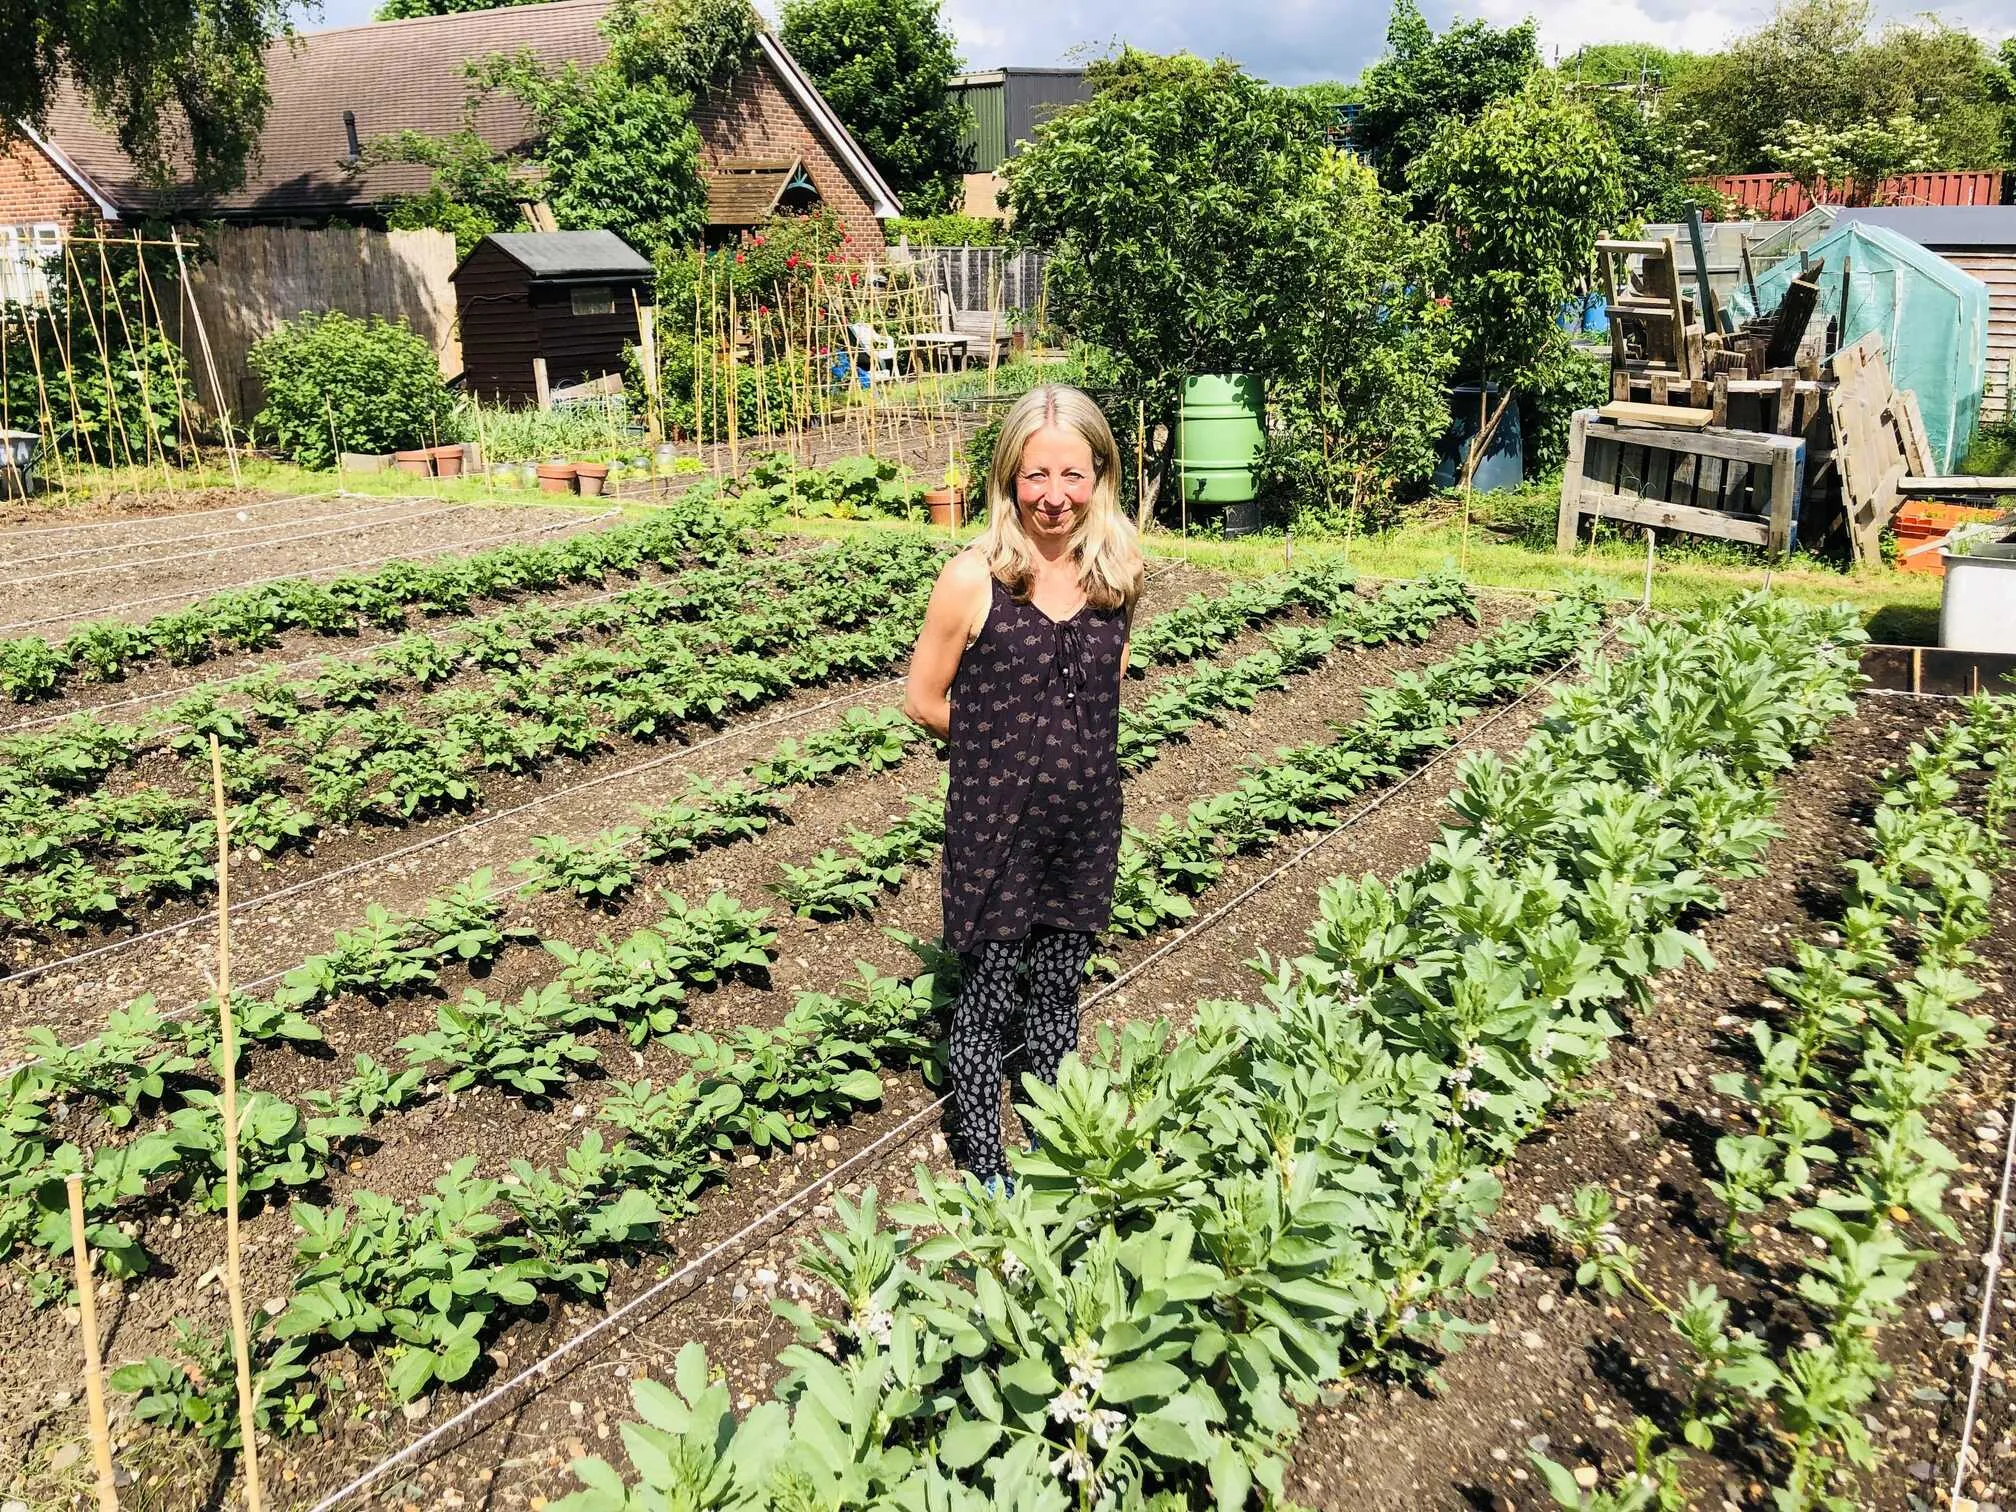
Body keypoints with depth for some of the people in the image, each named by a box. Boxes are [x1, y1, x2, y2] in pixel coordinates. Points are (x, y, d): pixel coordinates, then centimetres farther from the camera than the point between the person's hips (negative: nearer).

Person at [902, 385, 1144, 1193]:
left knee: (1058, 990, 20)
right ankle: (984, 1164, 31)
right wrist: (1004, 745, -1)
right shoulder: (972, 580, -16)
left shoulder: (1117, 571, -4)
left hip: (1087, 824, 4)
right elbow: (924, 699, -6)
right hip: (996, 829, -4)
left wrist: (1069, 743, 2)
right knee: (989, 996, 11)